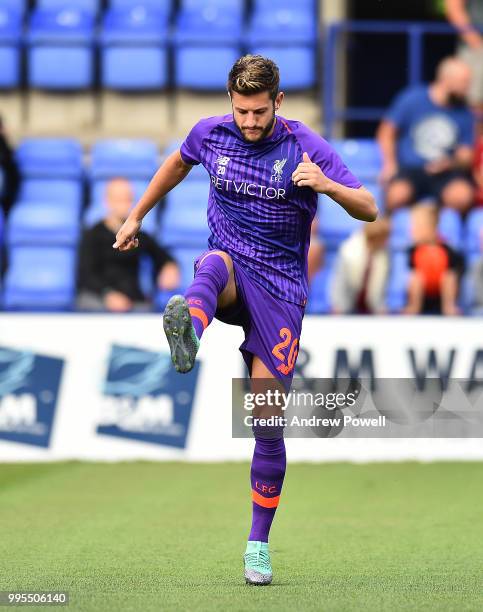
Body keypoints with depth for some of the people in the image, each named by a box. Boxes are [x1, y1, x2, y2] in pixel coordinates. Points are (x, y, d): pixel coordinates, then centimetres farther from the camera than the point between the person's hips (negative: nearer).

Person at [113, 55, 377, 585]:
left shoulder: (306, 147, -9)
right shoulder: (211, 133, 0)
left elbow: (368, 210, -13)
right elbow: (178, 163, 24)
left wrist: (328, 186, -33)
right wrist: (136, 217, 27)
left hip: (280, 288, -2)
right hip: (229, 271, 2)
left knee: (267, 422, -5)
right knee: (217, 263, -39)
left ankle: (258, 543, 9)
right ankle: (187, 331, -73)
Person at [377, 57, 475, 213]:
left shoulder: (464, 114, 7)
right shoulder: (413, 99, 1)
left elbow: (466, 155, 10)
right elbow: (386, 132, 7)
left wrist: (451, 162, -13)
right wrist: (390, 164, -6)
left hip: (444, 173, 2)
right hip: (409, 170, -1)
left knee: (462, 195, -33)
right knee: (398, 194, -35)